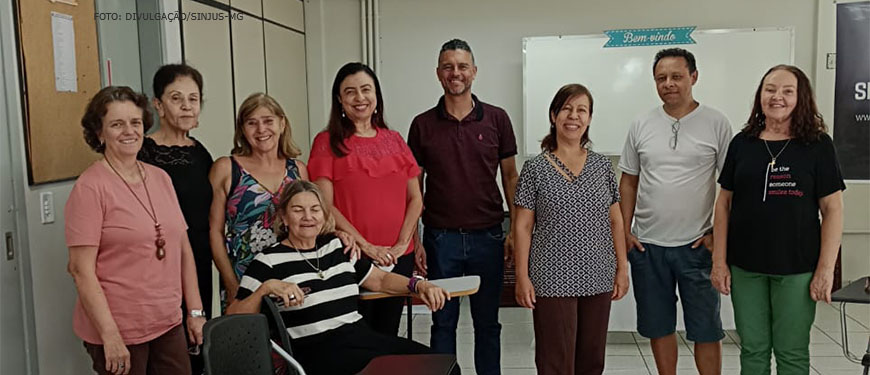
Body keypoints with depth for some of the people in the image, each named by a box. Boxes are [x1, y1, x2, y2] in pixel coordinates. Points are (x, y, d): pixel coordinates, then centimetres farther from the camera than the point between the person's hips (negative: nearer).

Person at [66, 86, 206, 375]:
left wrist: (195, 311, 8)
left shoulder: (160, 178, 8)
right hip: (117, 332, -5)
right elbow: (81, 269, -14)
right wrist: (110, 335, -16)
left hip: (169, 325, 6)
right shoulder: (90, 187, -10)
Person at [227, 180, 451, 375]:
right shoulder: (269, 261, 1)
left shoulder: (338, 246, 17)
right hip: (315, 351, -5)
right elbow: (233, 319, -5)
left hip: (361, 336, 6)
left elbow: (380, 279, 24)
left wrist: (417, 285, 7)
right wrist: (266, 287, -21)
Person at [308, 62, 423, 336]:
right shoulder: (327, 142, -1)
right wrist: (366, 246, -13)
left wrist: (402, 243, -4)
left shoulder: (394, 140, 11)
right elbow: (325, 205, -8)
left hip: (398, 258, 4)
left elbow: (415, 198, 8)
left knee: (388, 334, 12)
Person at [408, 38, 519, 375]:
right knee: (443, 321, 10)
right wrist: (415, 240, -1)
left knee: (487, 321, 11)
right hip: (440, 237, 0)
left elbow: (510, 177, 6)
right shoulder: (423, 124, 1)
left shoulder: (496, 119, 2)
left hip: (487, 236, 0)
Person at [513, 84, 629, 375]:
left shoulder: (602, 165, 7)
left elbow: (615, 221, 10)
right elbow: (523, 226, -2)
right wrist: (522, 276, -6)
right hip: (553, 282, -3)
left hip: (598, 279, 4)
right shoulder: (535, 168, -2)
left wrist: (622, 268, 7)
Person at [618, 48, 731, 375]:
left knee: (706, 328, 6)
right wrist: (625, 230, 4)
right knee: (659, 326, 14)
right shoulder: (641, 125, 4)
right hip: (647, 244, 3)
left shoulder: (716, 124, -3)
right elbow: (629, 181, 9)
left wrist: (718, 232, -7)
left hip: (696, 245, -3)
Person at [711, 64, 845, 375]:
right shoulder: (742, 143, 4)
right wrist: (719, 261, 2)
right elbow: (724, 203, 6)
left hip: (797, 269, -2)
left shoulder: (818, 145, -2)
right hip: (745, 267, 2)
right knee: (752, 349, 11)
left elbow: (832, 209, -3)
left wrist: (826, 268, -8)